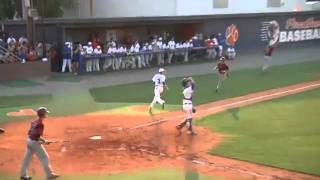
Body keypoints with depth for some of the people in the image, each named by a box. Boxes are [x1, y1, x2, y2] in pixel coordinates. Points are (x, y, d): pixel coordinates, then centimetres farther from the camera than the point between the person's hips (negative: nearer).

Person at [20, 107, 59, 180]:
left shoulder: (34, 122, 8)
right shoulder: (40, 124, -18)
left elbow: (29, 133, 12)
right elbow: (38, 136, -24)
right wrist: (45, 141, -10)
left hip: (29, 141, 9)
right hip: (35, 142, -9)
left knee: (27, 158, 14)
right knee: (45, 157, 2)